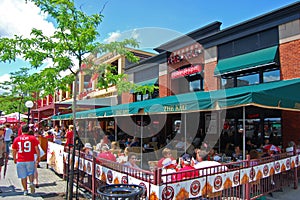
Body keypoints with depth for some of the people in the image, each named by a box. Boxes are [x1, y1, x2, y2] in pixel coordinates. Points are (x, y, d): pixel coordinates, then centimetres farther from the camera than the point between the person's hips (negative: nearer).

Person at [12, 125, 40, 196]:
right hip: (30, 160, -1)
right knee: (30, 173, 18)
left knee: (23, 176, 11)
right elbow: (37, 149, -2)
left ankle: (25, 190, 16)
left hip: (20, 161, 1)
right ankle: (31, 183, -7)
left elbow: (14, 151, 9)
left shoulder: (16, 139, 3)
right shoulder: (33, 138, -2)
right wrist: (38, 157, 10)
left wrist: (14, 159, 24)